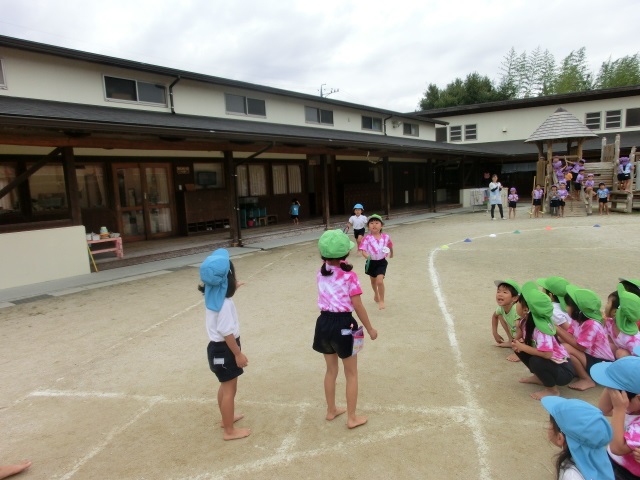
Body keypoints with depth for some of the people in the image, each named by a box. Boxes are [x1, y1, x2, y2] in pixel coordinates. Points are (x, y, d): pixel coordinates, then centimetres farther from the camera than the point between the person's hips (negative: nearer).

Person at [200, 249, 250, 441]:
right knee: (230, 390, 5)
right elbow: (227, 331, -26)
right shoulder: (224, 302, -27)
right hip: (224, 349, -9)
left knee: (225, 386, 25)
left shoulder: (214, 294, 1)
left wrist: (232, 288, 17)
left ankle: (227, 417, 43)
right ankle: (229, 431, 19)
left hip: (217, 347, 9)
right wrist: (238, 354, -18)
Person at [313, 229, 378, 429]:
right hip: (343, 324, -5)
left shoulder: (321, 274, -1)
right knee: (351, 373, 13)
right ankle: (352, 418, 24)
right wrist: (370, 329, -2)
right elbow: (358, 307, -13)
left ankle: (331, 410, 38)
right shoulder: (349, 276, -16)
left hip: (324, 322, 6)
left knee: (331, 369, 23)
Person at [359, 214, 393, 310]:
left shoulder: (386, 237, -9)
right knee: (373, 281, 22)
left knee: (380, 281, -16)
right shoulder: (367, 238, -16)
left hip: (381, 262, -1)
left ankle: (381, 300, 2)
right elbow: (363, 250, -20)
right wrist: (367, 256, -40)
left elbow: (390, 246, 12)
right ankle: (376, 294, 51)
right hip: (371, 262, 1)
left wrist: (391, 254, 28)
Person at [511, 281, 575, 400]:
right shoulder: (525, 321, -7)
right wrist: (517, 342, -13)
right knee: (518, 348, -1)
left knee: (536, 361, -33)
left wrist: (523, 347, -29)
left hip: (563, 370, -8)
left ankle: (552, 390, -5)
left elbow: (547, 354, -40)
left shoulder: (540, 329, -31)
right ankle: (539, 377, 17)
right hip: (546, 362, 8)